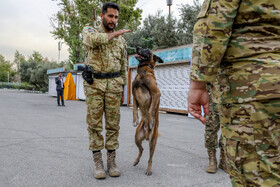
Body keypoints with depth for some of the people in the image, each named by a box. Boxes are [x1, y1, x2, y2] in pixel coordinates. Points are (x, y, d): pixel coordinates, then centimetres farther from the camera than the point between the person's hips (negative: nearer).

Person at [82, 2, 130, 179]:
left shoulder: (121, 39, 16)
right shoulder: (90, 30, 6)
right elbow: (91, 39, -22)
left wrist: (122, 89, 14)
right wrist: (113, 34, -13)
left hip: (114, 84, 3)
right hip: (94, 83, -2)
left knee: (113, 123, 3)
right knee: (95, 123, 0)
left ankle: (112, 160, 13)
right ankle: (97, 161, 9)